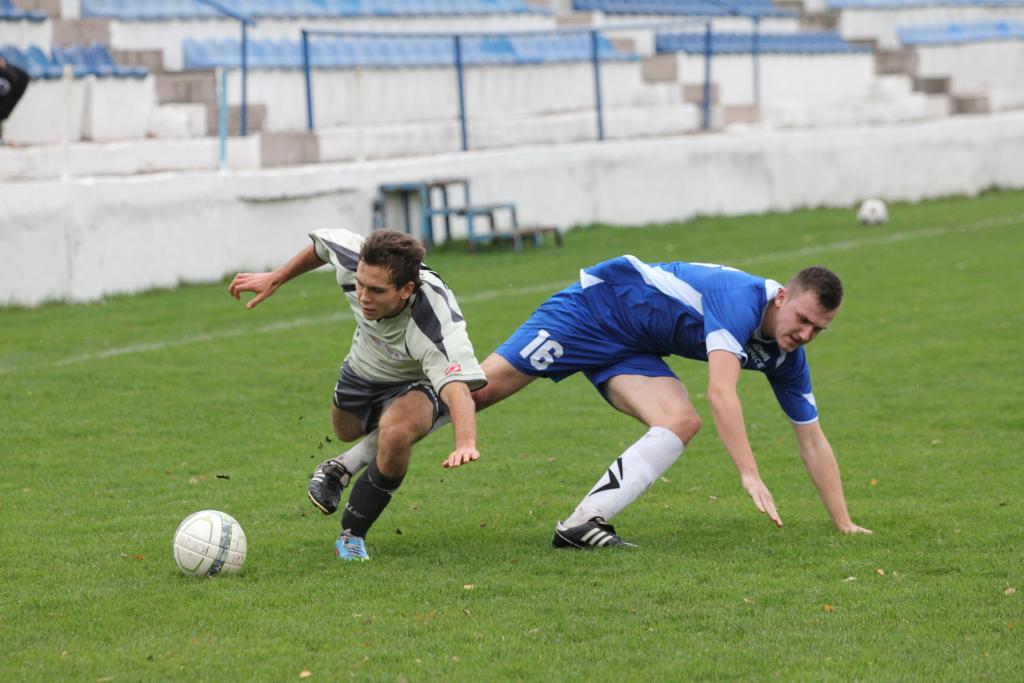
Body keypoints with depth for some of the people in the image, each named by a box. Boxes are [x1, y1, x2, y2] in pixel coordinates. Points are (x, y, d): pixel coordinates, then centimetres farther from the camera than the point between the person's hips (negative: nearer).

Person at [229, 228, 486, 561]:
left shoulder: (437, 324, -46)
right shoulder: (351, 259, -32)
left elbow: (458, 388, -60)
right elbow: (323, 244, -7)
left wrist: (465, 442, -79)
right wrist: (275, 279, 3)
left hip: (419, 384, -5)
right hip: (363, 369, 5)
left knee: (395, 435, -33)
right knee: (346, 431, 27)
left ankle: (352, 535, -10)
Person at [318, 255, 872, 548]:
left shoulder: (786, 356, -6)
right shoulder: (741, 298, -31)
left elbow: (811, 439, 2)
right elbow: (721, 393, -41)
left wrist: (844, 523, -2)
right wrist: (750, 476, -47)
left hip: (631, 352, 7)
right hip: (600, 306, -7)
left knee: (680, 423, -20)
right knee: (478, 388, -7)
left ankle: (583, 523, -23)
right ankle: (351, 461, 7)